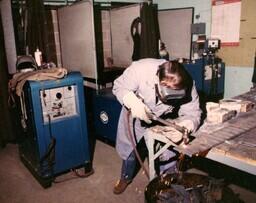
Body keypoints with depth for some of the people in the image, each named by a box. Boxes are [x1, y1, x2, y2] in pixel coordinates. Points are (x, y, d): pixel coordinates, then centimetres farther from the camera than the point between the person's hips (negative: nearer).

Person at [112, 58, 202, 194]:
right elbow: (119, 87, -24)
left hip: (163, 121, 1)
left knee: (169, 153, -5)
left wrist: (184, 127, -48)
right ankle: (126, 177, 46)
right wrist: (133, 102, -43)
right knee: (128, 148, 15)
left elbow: (192, 113, -25)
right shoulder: (140, 69, -38)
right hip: (134, 114, 0)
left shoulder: (187, 86, -31)